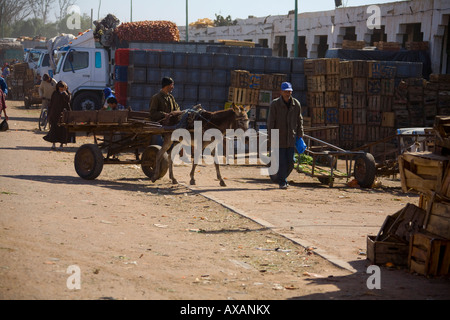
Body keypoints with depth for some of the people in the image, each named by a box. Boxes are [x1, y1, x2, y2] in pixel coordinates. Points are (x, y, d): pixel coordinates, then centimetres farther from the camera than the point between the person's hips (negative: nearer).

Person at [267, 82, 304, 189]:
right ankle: (282, 182, 5)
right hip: (279, 138, -3)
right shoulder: (275, 104, -7)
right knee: (282, 161, -6)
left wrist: (300, 135, 8)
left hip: (291, 138, 3)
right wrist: (271, 138, -10)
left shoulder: (296, 104, 3)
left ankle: (283, 177, 26)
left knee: (290, 162, 3)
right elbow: (271, 122, -6)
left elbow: (299, 121, 11)